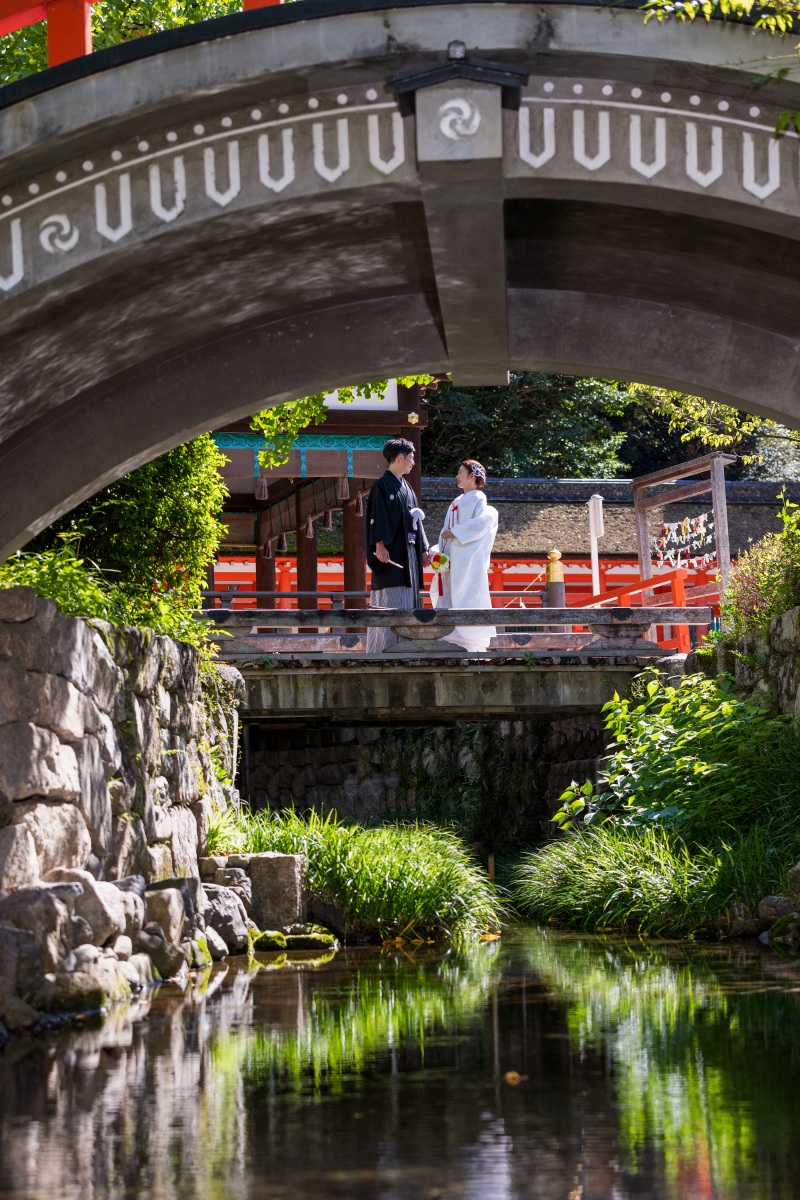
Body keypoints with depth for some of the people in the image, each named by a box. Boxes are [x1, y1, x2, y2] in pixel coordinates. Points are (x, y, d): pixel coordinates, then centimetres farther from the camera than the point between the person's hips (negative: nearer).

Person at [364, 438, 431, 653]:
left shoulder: (406, 488, 20)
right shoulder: (382, 486, -5)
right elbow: (377, 517, -14)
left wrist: (423, 549, 16)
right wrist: (379, 544, -25)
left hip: (409, 553, 8)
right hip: (390, 553, -8)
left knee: (407, 603, 6)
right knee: (387, 604, -11)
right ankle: (381, 650, -12)